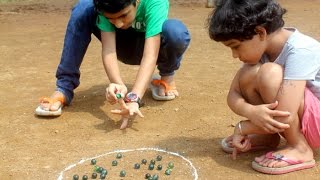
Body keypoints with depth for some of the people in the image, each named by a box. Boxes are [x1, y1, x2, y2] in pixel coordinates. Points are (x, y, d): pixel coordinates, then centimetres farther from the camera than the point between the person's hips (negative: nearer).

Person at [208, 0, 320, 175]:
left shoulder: (300, 51, -28)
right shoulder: (261, 46, -6)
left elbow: (283, 117, -34)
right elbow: (233, 95, -6)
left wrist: (241, 128, -18)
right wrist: (251, 112, -29)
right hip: (297, 119, 7)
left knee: (269, 73, -29)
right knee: (247, 75, -13)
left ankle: (299, 148, -14)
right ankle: (268, 136, 6)